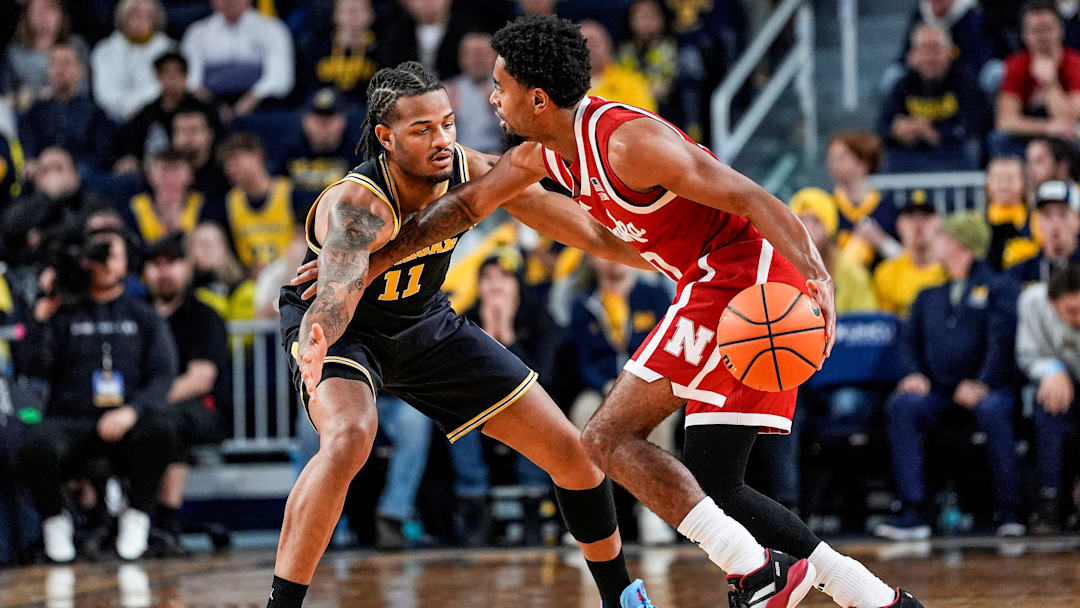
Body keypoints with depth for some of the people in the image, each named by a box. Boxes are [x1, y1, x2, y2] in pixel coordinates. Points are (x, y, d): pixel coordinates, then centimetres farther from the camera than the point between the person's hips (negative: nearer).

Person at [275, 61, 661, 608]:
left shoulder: (470, 172, -20)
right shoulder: (358, 206, -35)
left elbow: (589, 234, -9)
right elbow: (337, 295, -54)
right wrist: (315, 349, -75)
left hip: (425, 324, 6)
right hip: (344, 332, -5)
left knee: (570, 451, 3)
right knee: (348, 438, -38)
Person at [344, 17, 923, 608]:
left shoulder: (626, 142, -18)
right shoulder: (544, 153, 10)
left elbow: (749, 198, -22)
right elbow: (466, 205, 25)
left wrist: (815, 275, -35)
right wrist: (369, 263, 26)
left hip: (738, 279, -10)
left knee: (608, 439, -13)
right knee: (713, 490, 8)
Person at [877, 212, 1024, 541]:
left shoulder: (1000, 288, 8)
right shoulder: (929, 296, 26)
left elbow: (1002, 339, -6)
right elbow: (911, 339, 19)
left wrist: (981, 384, -20)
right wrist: (914, 374, -4)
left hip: (984, 388, -4)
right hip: (935, 390, 4)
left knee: (992, 411, -38)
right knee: (900, 406, -28)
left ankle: (1009, 511, -28)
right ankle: (914, 511, -33)